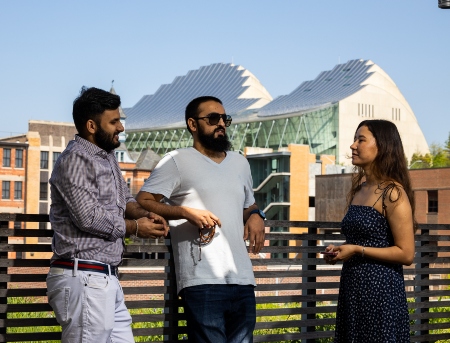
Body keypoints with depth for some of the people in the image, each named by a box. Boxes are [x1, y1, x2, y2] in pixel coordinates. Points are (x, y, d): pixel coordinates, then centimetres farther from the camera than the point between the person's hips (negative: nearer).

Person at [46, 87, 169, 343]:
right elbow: (89, 217, -19)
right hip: (83, 277, -9)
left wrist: (145, 214, 2)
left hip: (106, 278, 9)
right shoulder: (75, 159, -11)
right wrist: (135, 227, -5)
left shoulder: (107, 157, 18)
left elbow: (125, 199, 24)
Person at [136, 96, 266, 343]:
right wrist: (187, 212, -18)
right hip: (202, 281, -6)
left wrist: (256, 216, 10)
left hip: (242, 279, 6)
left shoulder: (240, 162, 21)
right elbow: (142, 202, -6)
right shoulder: (178, 161, 0)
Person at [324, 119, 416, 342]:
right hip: (352, 288, 8)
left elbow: (406, 254, -16)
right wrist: (340, 250, 7)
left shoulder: (393, 193, -12)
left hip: (380, 290, -8)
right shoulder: (359, 189, 12)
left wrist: (357, 250, -17)